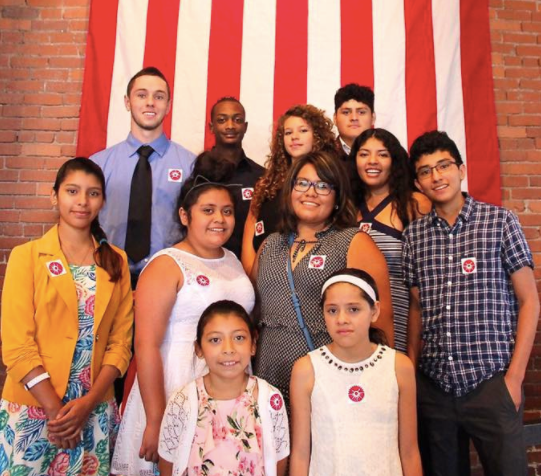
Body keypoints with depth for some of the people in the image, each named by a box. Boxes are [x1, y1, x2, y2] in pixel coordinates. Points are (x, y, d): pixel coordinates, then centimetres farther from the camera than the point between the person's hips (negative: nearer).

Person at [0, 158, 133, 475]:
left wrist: (88, 403, -10)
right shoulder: (26, 256, -4)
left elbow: (121, 341, 0)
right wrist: (56, 410, -12)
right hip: (33, 410, -2)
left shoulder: (117, 261, 3)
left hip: (97, 412, 3)